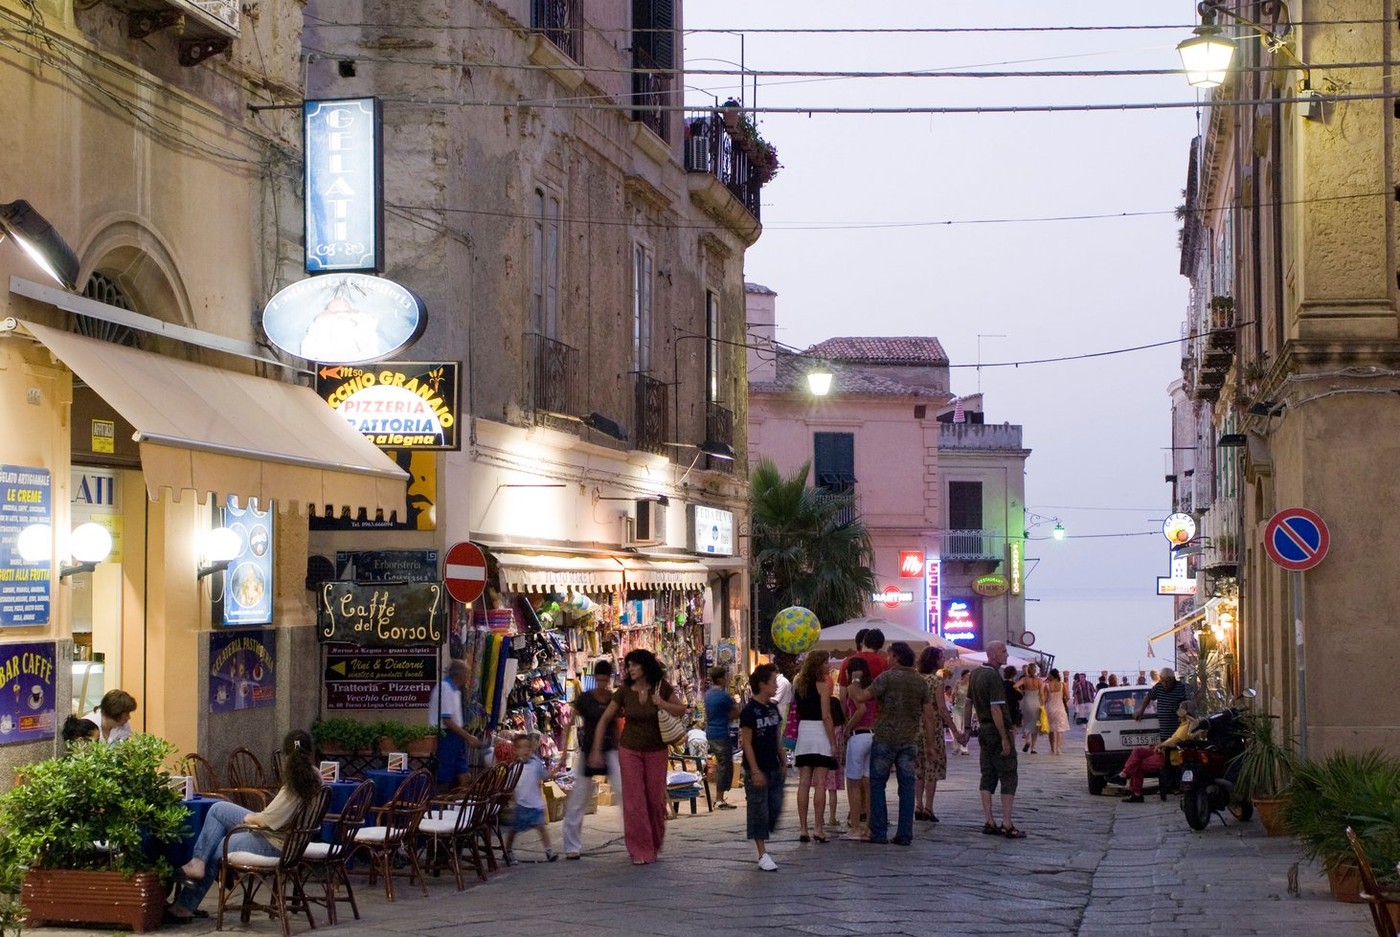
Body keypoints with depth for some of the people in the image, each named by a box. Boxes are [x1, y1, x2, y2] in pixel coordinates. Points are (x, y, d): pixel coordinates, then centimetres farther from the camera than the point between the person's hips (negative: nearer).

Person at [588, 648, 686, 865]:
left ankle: (654, 845, 27)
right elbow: (605, 719, 0)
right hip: (630, 751, 0)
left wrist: (661, 703, -19)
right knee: (634, 801, -4)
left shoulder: (661, 688, -7)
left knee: (655, 799, 6)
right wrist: (596, 751, -3)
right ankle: (640, 851, 2)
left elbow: (681, 711, -1)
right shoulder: (624, 691, -6)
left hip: (656, 750, 0)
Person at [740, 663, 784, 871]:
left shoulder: (772, 708, 10)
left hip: (774, 768, 7)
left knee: (775, 809, 6)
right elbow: (746, 743, -14)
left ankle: (756, 833, 27)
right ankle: (763, 855, 1)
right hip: (757, 770, -7)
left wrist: (783, 763, 14)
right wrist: (755, 771, -18)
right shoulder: (749, 711, -13)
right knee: (759, 810, -2)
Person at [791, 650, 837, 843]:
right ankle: (819, 829, -6)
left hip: (803, 732, 6)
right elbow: (826, 716, -12)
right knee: (820, 783, -4)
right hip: (820, 733, -6)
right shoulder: (822, 685, -8)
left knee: (804, 782, 5)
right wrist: (833, 742, -10)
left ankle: (803, 829, 4)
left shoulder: (799, 684, 10)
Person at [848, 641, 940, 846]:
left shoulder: (887, 677, -9)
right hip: (909, 741, 4)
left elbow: (861, 697, -13)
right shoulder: (920, 682, 7)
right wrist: (930, 742, 14)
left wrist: (853, 683, 5)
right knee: (906, 786, 7)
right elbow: (928, 715, 7)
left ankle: (879, 832, 2)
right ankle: (905, 834, 5)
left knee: (877, 783, 6)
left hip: (885, 738, -4)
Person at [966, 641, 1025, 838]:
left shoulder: (976, 674, 10)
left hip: (983, 728, 9)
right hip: (997, 730, -9)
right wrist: (1005, 738, -22)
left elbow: (969, 702, 18)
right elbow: (996, 709, -23)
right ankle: (1007, 825, -9)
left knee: (988, 776, 10)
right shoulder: (994, 676, -18)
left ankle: (989, 822, 9)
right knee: (1008, 777, -5)